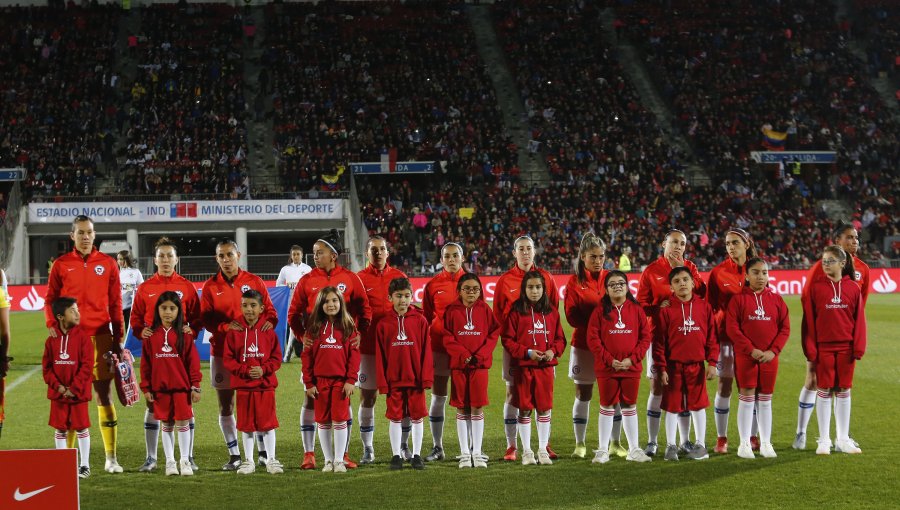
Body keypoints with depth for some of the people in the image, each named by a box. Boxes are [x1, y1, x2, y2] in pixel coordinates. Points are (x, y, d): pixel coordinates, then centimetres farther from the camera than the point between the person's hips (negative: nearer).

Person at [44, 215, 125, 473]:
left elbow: (115, 303, 7)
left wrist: (118, 338, 5)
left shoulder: (107, 263, 6)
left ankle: (111, 457, 5)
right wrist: (53, 326, -7)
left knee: (104, 394, 1)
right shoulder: (61, 265, 6)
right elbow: (50, 299, 8)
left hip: (100, 336, 0)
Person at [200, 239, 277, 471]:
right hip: (222, 351, 1)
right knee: (226, 406, 4)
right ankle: (234, 456, 12)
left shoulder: (254, 282, 5)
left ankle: (264, 453, 9)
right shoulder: (210, 286, 5)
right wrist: (225, 326, -19)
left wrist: (268, 322, -16)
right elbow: (205, 319, -1)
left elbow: (269, 310, 7)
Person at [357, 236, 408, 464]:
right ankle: (368, 449, 10)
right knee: (367, 397, 2)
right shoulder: (358, 279, 2)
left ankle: (403, 445, 14)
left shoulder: (399, 277, 8)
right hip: (369, 347, -1)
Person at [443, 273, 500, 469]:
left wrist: (481, 354, -11)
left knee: (477, 407, 1)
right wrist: (463, 354, -14)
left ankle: (477, 452, 8)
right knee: (462, 409, 4)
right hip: (458, 364, 0)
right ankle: (464, 453, 10)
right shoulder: (452, 311, 0)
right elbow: (447, 337, -3)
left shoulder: (485, 309, 3)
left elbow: (494, 334, 2)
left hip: (480, 364, 0)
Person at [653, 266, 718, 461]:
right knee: (672, 406, 5)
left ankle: (700, 444, 19)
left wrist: (712, 362, -2)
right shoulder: (666, 310, -4)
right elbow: (659, 341, -3)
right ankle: (671, 445, 15)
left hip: (697, 366, 1)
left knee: (698, 405, 9)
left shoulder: (704, 307, 1)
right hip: (673, 366, -1)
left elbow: (712, 336, 3)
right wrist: (661, 368, -7)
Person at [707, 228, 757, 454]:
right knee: (725, 384, -1)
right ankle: (721, 438, 6)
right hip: (727, 334, -2)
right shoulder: (718, 272, -2)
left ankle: (752, 436, 15)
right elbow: (712, 307, 1)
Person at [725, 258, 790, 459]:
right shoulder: (738, 298, -3)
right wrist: (751, 350, -14)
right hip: (745, 356, -3)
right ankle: (745, 444, 6)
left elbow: (785, 328, 4)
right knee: (746, 398, 0)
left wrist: (773, 351, -8)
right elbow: (732, 327, -9)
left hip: (770, 357, 3)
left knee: (765, 399, 9)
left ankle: (766, 443, 16)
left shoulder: (776, 299, 6)